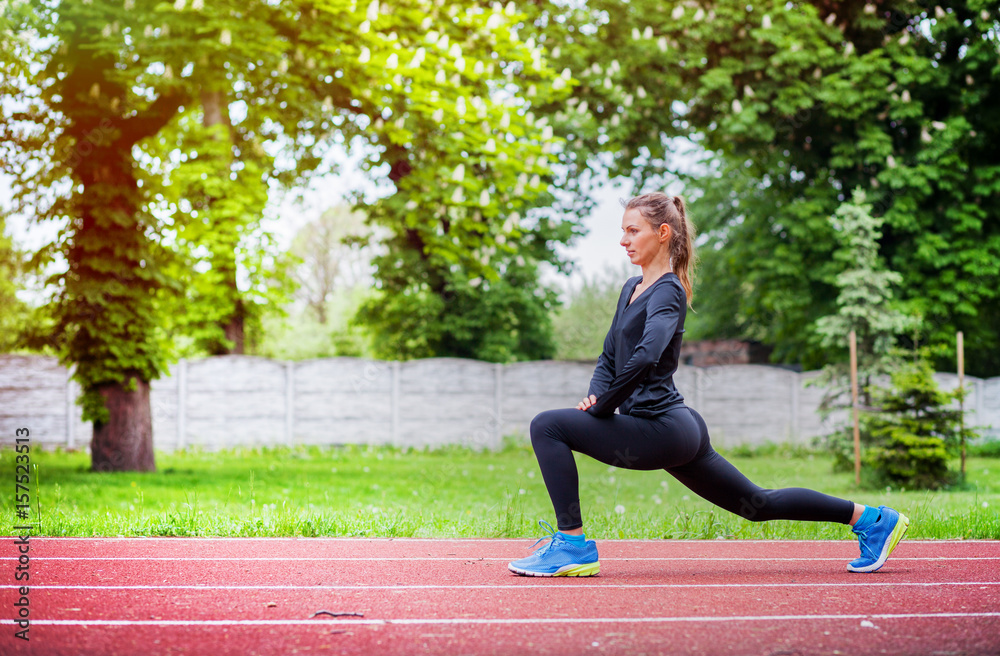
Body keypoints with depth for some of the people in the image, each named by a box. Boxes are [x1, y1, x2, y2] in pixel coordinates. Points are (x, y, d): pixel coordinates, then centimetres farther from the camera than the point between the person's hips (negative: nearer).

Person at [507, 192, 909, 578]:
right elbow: (609, 357, 22)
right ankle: (869, 519, 22)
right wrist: (595, 396, 2)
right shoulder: (631, 288, 17)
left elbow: (645, 357, -28)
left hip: (661, 428, -10)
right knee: (758, 504, 17)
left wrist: (603, 407, -17)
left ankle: (572, 546, -12)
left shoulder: (667, 292, -11)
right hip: (678, 431, 10)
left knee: (548, 427, -13)